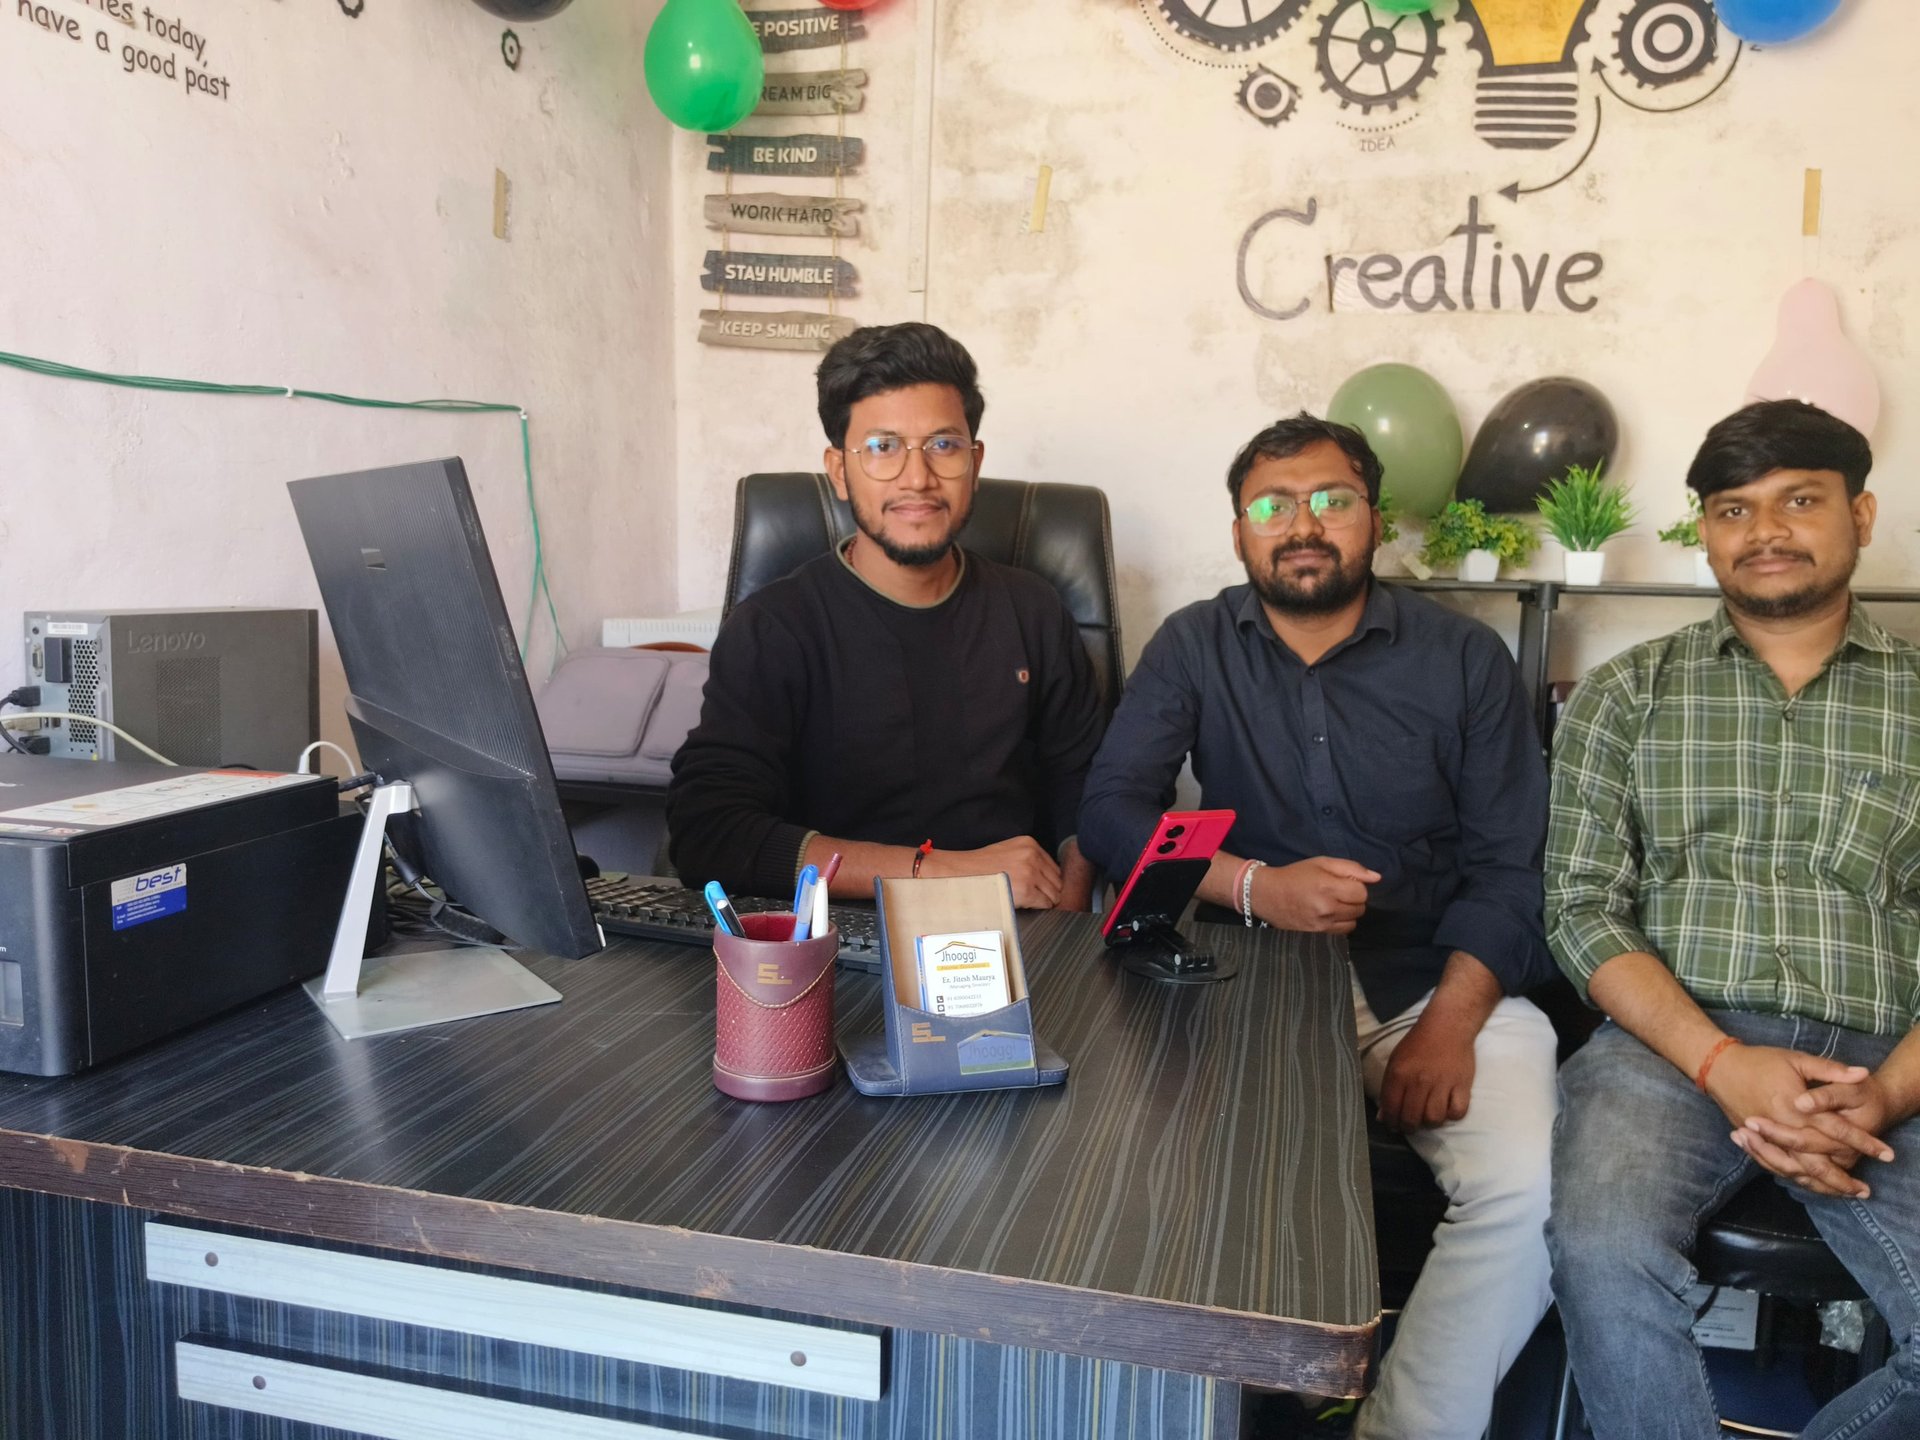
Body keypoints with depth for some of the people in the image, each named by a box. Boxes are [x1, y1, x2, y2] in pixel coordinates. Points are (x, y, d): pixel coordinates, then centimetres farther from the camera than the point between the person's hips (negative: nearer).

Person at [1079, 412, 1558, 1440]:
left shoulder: (1466, 659, 4)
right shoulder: (1195, 648, 6)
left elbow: (1508, 865, 0)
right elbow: (1109, 811, -4)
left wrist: (1451, 1020, -15)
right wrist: (1252, 886, -20)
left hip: (1436, 982, 1)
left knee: (1528, 1190, -25)